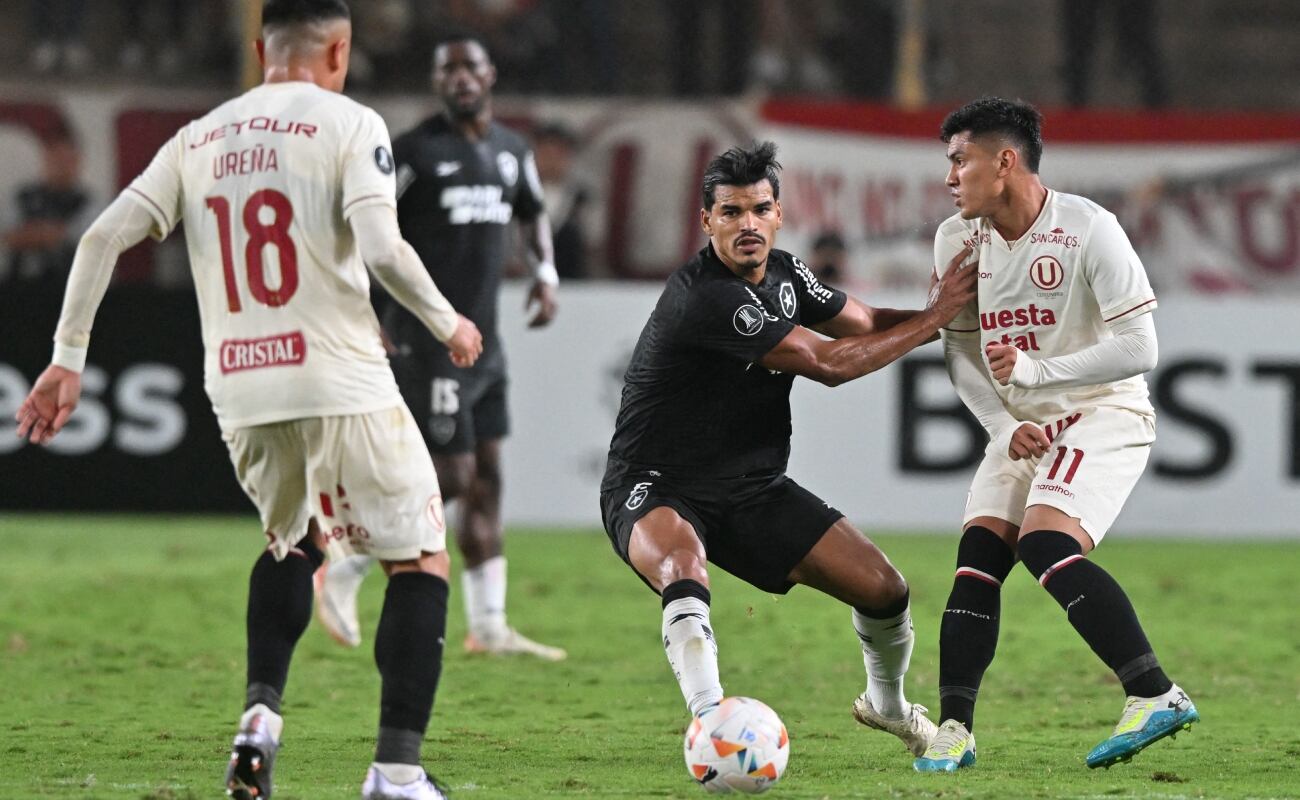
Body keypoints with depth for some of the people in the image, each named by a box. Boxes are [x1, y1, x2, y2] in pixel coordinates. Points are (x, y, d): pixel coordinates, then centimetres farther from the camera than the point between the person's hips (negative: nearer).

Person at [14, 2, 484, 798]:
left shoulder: (199, 139, 12)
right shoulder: (349, 125, -3)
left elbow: (104, 236, 5)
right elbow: (380, 247, -17)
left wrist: (68, 359, 9)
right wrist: (448, 323, -2)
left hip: (240, 396, 5)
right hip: (343, 386, -5)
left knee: (292, 544, 30)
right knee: (421, 559, 8)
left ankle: (262, 711, 8)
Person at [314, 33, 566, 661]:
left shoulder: (512, 152, 10)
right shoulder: (415, 150, -10)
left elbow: (532, 213, 29)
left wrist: (545, 270, 10)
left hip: (483, 344, 7)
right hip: (426, 342, -7)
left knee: (487, 478, 7)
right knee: (452, 479, -10)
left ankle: (488, 627, 11)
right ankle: (341, 572, 4)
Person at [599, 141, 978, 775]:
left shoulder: (784, 273, 2)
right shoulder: (703, 296, -26)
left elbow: (864, 324, 15)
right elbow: (828, 364, -23)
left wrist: (946, 309, -7)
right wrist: (935, 318, -17)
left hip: (750, 489, 8)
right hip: (658, 490, -8)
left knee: (883, 589, 3)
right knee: (683, 565, -42)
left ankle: (886, 701, 32)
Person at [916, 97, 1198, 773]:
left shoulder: (1088, 229, -18)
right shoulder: (956, 238, 1)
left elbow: (1138, 348, -19)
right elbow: (960, 351, 8)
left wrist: (1032, 371, -22)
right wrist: (1004, 426, -7)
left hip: (1103, 414, -6)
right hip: (1022, 427, 6)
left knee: (1046, 544, -24)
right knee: (978, 557, -6)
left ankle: (1155, 694, -23)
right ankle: (954, 729, -3)